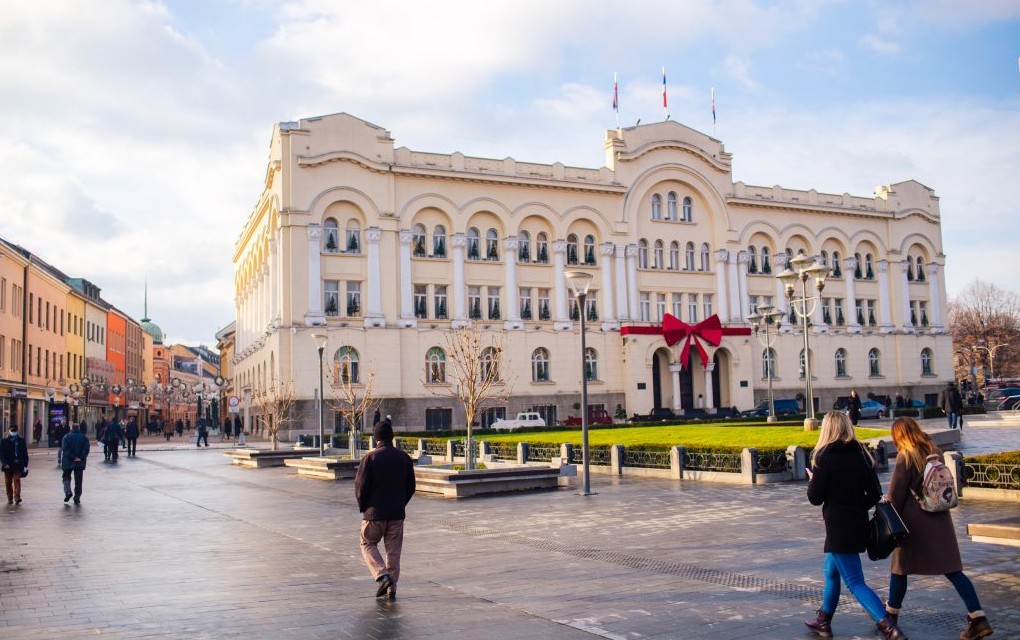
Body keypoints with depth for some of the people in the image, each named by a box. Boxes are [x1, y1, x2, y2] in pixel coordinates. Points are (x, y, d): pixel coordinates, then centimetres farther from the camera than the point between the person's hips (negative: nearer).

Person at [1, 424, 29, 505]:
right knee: (8, 482, 8)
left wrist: (25, 465, 6)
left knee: (17, 480, -13)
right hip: (8, 466, 1)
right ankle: (10, 498, 19)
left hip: (18, 465, -1)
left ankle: (17, 497, -16)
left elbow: (25, 453, 8)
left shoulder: (21, 441, 4)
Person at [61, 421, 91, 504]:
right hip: (80, 463, 2)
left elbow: (65, 449, -13)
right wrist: (81, 458, -10)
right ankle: (77, 498, 7)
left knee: (66, 477, 14)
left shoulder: (66, 437, -3)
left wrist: (73, 457, -13)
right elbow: (86, 449, -7)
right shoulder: (84, 437, 3)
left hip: (68, 462, -2)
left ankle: (68, 491, -9)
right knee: (78, 480, 8)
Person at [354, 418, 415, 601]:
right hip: (397, 513, 3)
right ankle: (391, 589, 12)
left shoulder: (370, 457, -12)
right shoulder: (404, 458, 1)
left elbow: (360, 486, -10)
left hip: (375, 512, -3)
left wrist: (363, 507, 5)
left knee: (368, 544, 14)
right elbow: (411, 487, 7)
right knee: (393, 551, 11)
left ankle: (382, 575, -5)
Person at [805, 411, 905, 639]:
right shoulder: (860, 454, 5)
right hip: (858, 524, 8)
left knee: (855, 583, -4)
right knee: (831, 573, 23)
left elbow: (815, 498, -10)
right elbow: (875, 493, 6)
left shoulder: (825, 456, -13)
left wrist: (811, 480, 8)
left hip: (839, 528, -8)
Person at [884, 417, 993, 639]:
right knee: (952, 569, 5)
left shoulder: (905, 456, -12)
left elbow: (896, 494, -10)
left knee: (900, 568, 9)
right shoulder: (935, 451, 6)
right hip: (940, 520, 6)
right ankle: (978, 618, -3)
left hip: (914, 522, -6)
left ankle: (891, 615, 20)